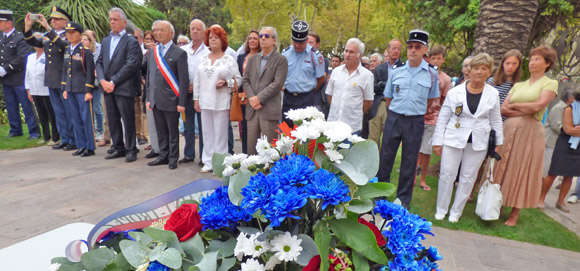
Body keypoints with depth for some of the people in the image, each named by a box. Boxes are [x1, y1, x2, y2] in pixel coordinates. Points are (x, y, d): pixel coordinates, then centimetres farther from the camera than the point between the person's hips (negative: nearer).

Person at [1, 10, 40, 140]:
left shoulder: (20, 38, -9)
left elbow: (21, 59, -16)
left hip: (19, 79, -8)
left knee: (27, 107, -3)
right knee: (11, 107, 14)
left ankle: (34, 131, 3)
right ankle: (15, 130, 24)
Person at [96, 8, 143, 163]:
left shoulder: (131, 42, -4)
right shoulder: (106, 41, 17)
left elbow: (130, 66, -13)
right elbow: (99, 62, 13)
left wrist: (113, 82, -14)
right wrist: (102, 80, -4)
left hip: (124, 88, -6)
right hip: (108, 87, 7)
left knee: (128, 120, -1)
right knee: (113, 120, 11)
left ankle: (131, 150, 11)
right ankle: (118, 148, 23)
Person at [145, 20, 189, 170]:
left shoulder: (179, 53, -6)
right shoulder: (152, 52, 13)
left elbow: (184, 80, -9)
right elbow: (149, 76, 17)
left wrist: (181, 103, -13)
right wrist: (149, 98, 12)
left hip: (170, 101, -6)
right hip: (156, 100, 6)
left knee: (173, 132, 5)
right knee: (161, 131, 14)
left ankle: (173, 158, 18)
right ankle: (163, 156, 26)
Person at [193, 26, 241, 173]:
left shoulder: (229, 60, 2)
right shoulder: (203, 59, 14)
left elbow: (238, 79, 2)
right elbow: (197, 80, 15)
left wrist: (226, 82, -16)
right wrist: (196, 99, 10)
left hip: (221, 103, -4)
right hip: (205, 102, 4)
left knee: (220, 133, -1)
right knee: (207, 133, 8)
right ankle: (209, 163, 18)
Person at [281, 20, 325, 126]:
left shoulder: (315, 55, -3)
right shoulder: (285, 53, 6)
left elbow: (321, 78, 2)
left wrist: (310, 92, 5)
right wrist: (285, 88, 8)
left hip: (308, 99, -3)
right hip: (288, 98, 4)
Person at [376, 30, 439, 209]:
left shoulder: (431, 74, 1)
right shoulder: (396, 72, 4)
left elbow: (430, 99, 10)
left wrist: (417, 114, 8)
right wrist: (395, 114, 9)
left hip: (415, 122, -1)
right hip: (394, 118, 1)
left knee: (409, 161, 8)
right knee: (386, 157, 7)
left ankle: (403, 199, 23)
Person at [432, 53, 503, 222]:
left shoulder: (493, 94, 4)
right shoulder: (455, 92, -2)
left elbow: (496, 121, 13)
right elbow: (443, 118, 0)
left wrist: (498, 143, 11)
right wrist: (438, 141, -3)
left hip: (478, 143, 2)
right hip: (453, 139, -2)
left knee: (468, 178, 8)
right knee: (447, 175, 0)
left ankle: (456, 211, 24)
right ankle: (441, 209, 19)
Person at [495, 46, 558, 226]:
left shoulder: (550, 84, 3)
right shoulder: (518, 85, 15)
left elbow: (538, 105, -14)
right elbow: (502, 109, 3)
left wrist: (513, 105, -3)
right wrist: (525, 111, -11)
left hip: (530, 133, -4)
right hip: (508, 130, 4)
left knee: (521, 172, 2)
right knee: (502, 168, 5)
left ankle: (515, 214, 14)